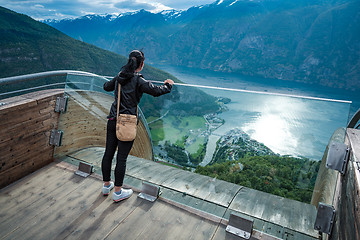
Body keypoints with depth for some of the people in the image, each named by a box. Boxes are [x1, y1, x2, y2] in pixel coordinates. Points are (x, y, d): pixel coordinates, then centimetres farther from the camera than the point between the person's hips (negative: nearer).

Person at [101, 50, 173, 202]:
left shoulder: (119, 77, 8)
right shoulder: (138, 80, -12)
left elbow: (106, 87, 24)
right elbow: (156, 91, -14)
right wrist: (168, 86, 6)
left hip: (113, 120, 7)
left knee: (108, 153, 15)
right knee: (121, 157, 3)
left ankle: (106, 185, 33)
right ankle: (118, 192, 16)